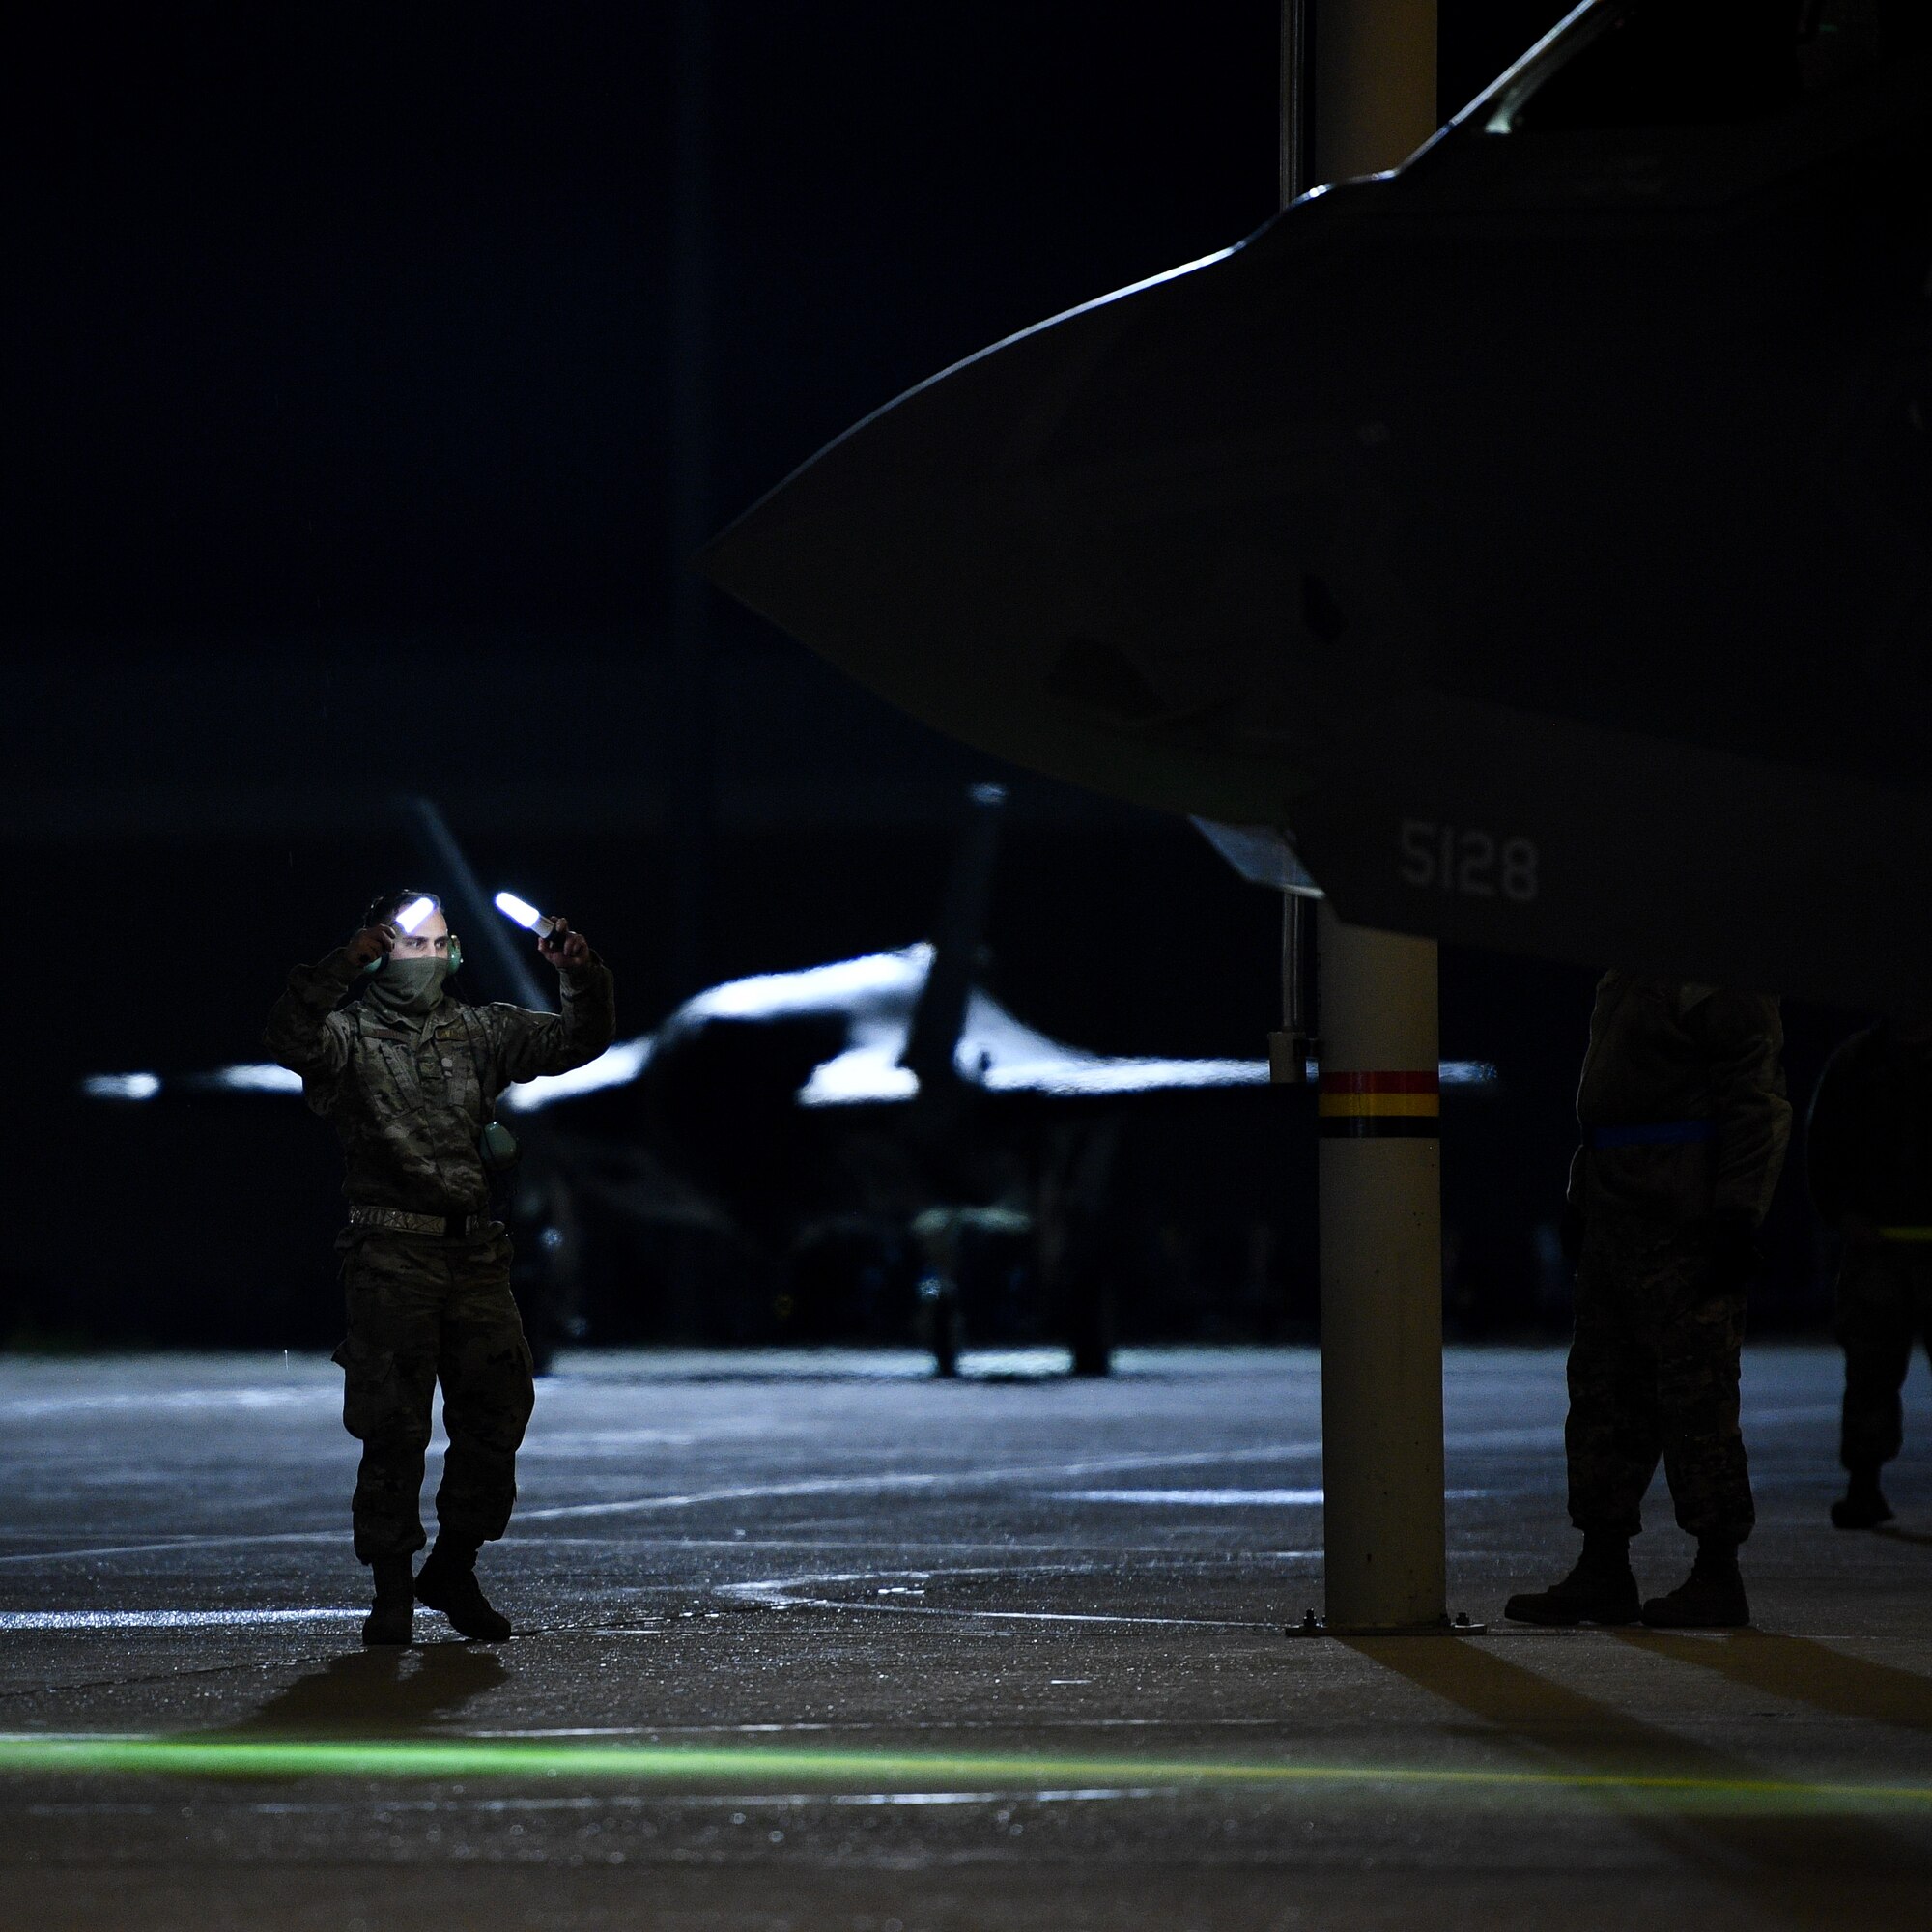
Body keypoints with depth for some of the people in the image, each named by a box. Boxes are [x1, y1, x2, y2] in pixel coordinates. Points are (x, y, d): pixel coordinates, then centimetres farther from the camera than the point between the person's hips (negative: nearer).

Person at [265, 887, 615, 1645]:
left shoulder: (478, 1031, 16)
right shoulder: (350, 1034, 2)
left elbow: (579, 1040, 18)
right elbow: (291, 1038, -19)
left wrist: (584, 977, -1)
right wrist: (344, 965, -30)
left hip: (474, 1249, 5)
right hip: (391, 1254, -5)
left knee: (498, 1410, 2)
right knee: (395, 1426, -6)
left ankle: (453, 1570, 18)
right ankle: (392, 1589, 1)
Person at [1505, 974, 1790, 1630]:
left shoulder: (1721, 973, -12)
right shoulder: (1625, 976, 17)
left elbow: (1759, 1104, -17)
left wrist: (1737, 1218, -21)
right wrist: (1581, 1195, 20)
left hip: (1687, 1225, -10)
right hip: (1616, 1220, 10)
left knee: (1695, 1397, -6)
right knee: (1602, 1390, 10)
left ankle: (1718, 1577, -1)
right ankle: (1603, 1572, 15)